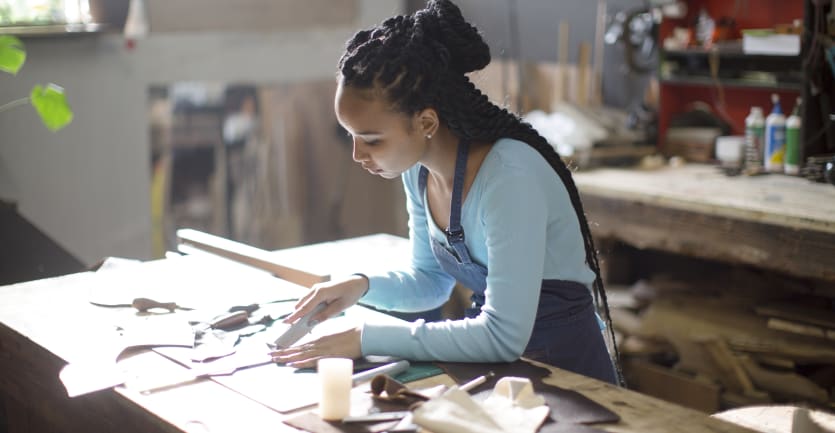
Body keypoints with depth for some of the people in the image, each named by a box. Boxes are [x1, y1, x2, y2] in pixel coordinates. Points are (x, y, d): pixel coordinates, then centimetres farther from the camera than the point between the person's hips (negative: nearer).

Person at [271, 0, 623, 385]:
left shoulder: (508, 175, -25)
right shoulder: (418, 168, -2)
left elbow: (504, 336, -28)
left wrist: (367, 339, -24)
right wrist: (362, 286, -8)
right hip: (494, 361, 6)